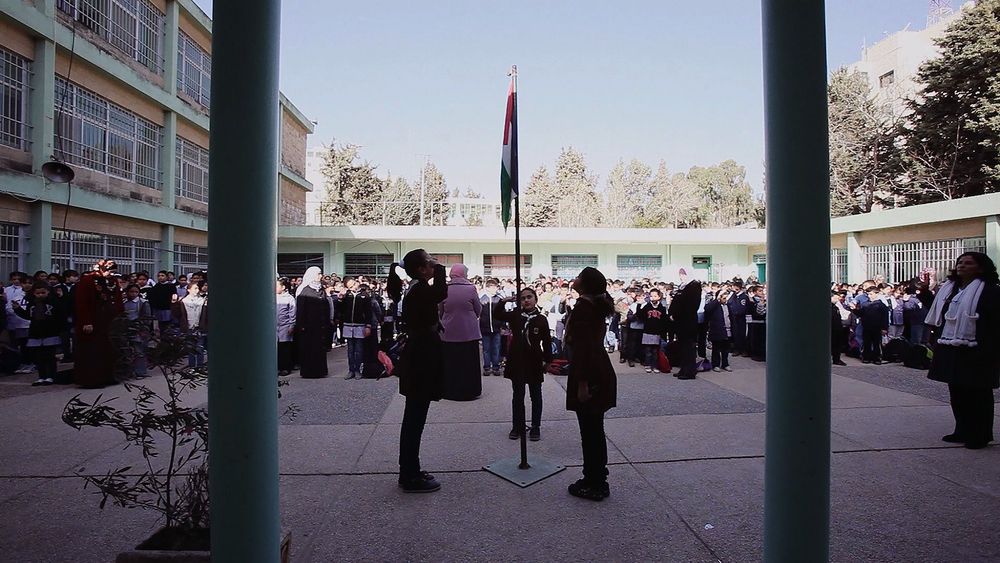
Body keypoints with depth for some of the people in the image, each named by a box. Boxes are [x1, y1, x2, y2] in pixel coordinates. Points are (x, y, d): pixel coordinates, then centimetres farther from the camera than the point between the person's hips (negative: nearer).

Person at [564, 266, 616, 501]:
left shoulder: (582, 307, -17)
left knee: (590, 431, 0)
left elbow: (584, 347, -22)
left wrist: (582, 383, -22)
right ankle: (597, 480, 28)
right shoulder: (597, 306, 11)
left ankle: (594, 485, 11)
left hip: (589, 375, -10)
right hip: (601, 372, 10)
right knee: (595, 430, 17)